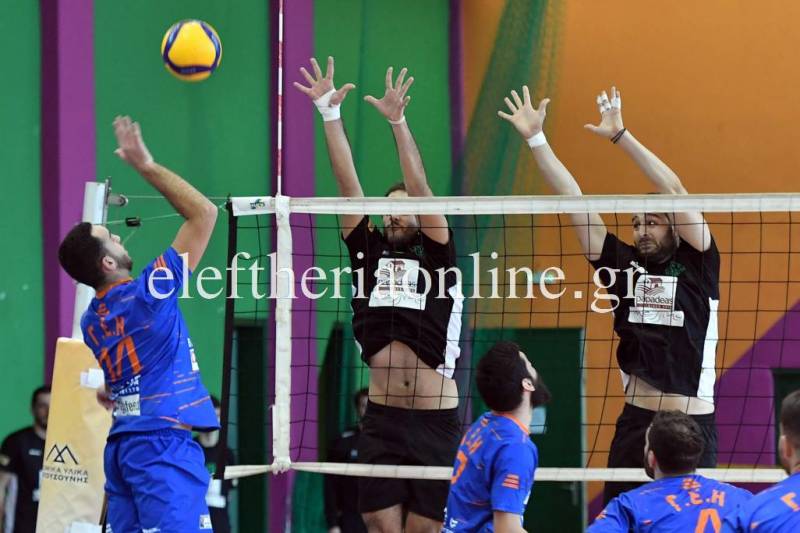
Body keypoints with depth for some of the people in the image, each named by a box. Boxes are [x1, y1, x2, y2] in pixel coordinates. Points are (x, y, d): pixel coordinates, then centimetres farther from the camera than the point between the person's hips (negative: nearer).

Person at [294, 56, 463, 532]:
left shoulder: (438, 257, 1)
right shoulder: (369, 252, 8)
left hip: (436, 421, -2)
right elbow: (348, 184, 3)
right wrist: (329, 114, -3)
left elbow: (421, 189, -10)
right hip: (382, 418, 3)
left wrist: (398, 122, -19)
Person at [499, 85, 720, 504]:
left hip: (691, 426, -4)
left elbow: (673, 190, -11)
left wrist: (620, 135, -14)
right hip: (634, 422, 4)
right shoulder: (624, 265, 8)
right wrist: (535, 139, 3)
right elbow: (573, 200, 6)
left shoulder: (696, 265, 0)